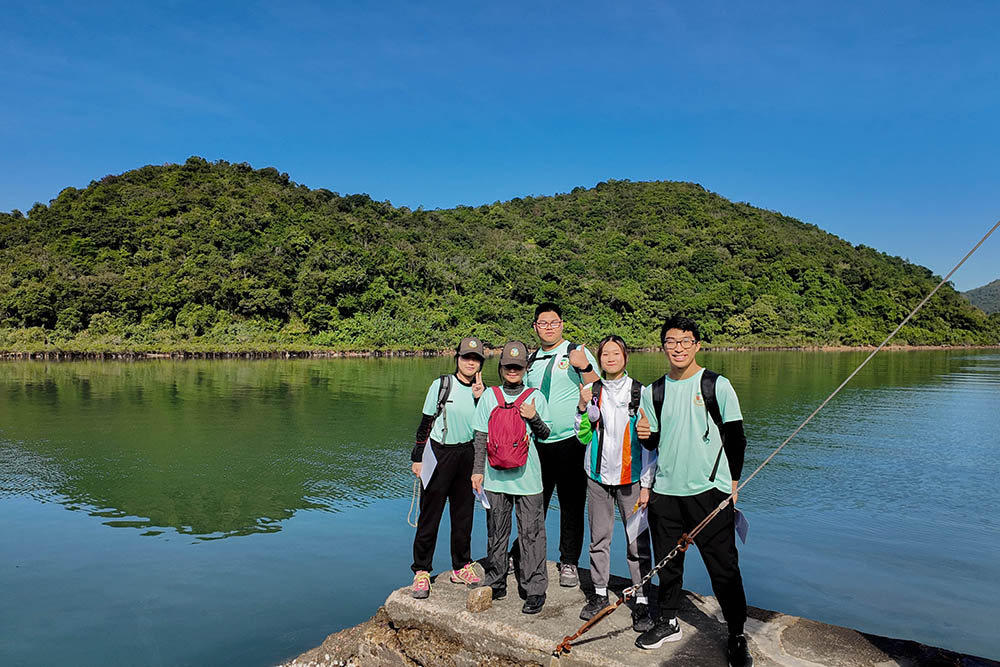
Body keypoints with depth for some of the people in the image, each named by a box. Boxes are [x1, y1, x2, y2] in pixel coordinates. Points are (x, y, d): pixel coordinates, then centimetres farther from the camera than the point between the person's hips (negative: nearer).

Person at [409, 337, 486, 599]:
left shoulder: (481, 391, 7)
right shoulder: (442, 385, -4)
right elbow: (426, 423, -1)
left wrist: (480, 398, -9)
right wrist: (417, 457, -2)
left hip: (467, 457, 4)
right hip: (439, 453, -4)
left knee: (464, 513, 11)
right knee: (430, 514, -1)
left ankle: (461, 567, 26)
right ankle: (421, 572, 11)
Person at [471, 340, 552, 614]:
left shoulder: (535, 397, 4)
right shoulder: (489, 396, 7)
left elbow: (545, 434, 6)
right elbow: (481, 437, 8)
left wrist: (534, 418, -13)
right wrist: (478, 470, 4)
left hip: (526, 476, -2)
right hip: (495, 476, 2)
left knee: (531, 533, 0)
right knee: (495, 532, 12)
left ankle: (534, 589, 10)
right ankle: (496, 584, 26)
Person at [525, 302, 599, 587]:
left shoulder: (578, 353, -2)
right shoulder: (532, 360, 13)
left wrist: (584, 367, -24)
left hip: (570, 441, -4)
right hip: (538, 443, 4)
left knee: (571, 505, 5)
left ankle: (569, 562, 18)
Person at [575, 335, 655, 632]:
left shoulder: (640, 392, -3)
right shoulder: (592, 391, 6)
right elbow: (583, 436, 7)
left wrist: (647, 484, -5)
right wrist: (583, 407, -9)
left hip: (630, 478, -3)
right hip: (598, 475, 3)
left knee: (638, 543, -1)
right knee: (599, 538, 11)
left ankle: (642, 602, 13)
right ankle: (599, 593, 26)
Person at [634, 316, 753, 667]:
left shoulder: (718, 385, -2)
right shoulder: (653, 391, 7)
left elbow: (735, 438, 3)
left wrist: (732, 484, 3)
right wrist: (645, 436, -8)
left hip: (710, 492, -3)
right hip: (665, 493, 3)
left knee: (724, 567, 1)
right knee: (667, 562, 12)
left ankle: (737, 637, 18)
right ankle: (668, 622, 30)